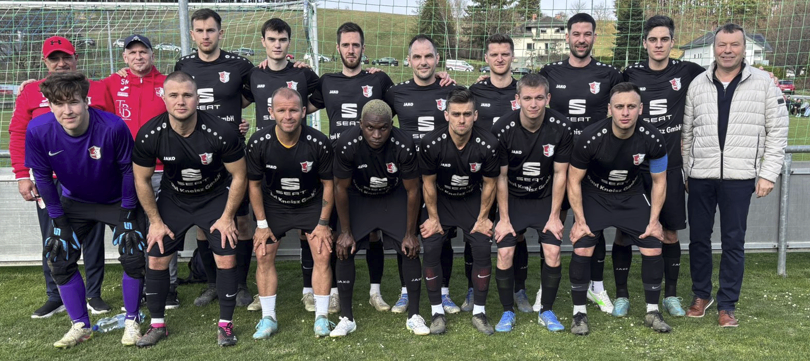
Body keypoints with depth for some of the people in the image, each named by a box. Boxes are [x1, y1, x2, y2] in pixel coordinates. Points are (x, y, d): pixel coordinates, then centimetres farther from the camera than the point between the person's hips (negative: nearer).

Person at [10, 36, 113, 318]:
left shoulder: (98, 89, 5)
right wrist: (22, 176, -3)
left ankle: (94, 294, 19)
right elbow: (18, 134, 4)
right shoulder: (30, 92, 6)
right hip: (50, 182, 1)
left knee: (93, 238, 7)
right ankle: (56, 297, 20)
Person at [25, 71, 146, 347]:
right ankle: (81, 326, 16)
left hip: (117, 201, -3)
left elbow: (128, 170, -18)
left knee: (134, 256, -13)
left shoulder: (113, 127, -33)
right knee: (58, 257, -2)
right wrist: (58, 221, -7)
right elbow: (43, 177, -9)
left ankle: (131, 322, 10)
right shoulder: (38, 130, -25)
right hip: (75, 202, 3)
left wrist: (127, 215, -14)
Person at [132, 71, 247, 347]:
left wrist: (227, 217, -10)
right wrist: (156, 221, -3)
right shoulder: (149, 135, -22)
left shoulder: (220, 132, -28)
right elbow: (142, 180, -6)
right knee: (156, 259, -1)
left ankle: (225, 324, 10)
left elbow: (239, 176, -14)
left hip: (215, 197, -2)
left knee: (226, 259, -9)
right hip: (173, 198, 2)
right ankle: (157, 324, 20)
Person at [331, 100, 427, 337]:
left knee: (410, 250, -9)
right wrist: (345, 232, -11)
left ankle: (414, 316, 5)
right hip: (358, 196, 0)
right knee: (344, 250, -10)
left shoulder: (404, 146, -31)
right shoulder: (346, 145, -31)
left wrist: (410, 233, -12)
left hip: (395, 196, 0)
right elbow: (341, 188, -16)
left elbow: (412, 191, -18)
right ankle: (346, 318, 3)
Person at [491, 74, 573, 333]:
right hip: (512, 198, -1)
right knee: (504, 252, -12)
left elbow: (559, 174, -7)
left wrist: (554, 216, -7)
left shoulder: (561, 127, -16)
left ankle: (546, 311, 11)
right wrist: (504, 219, -9)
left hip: (546, 198, 1)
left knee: (553, 252, -11)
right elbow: (501, 176, -12)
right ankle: (508, 312, 9)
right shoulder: (503, 129, -20)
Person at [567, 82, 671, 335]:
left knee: (653, 249, -4)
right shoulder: (591, 138, -28)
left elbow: (659, 181, -4)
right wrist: (580, 220, -15)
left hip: (632, 197, 3)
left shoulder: (652, 139, -21)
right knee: (581, 249, -15)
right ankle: (579, 312, 3)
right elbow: (574, 181, -14)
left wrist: (654, 220, -6)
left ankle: (652, 312, 16)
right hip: (594, 196, -2)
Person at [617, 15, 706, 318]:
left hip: (669, 167, 1)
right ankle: (622, 295, 18)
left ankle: (671, 295, 26)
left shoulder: (687, 72, 1)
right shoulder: (630, 75, -1)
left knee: (670, 234, 9)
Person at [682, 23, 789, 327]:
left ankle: (727, 305, 16)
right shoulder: (698, 84, 6)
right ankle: (701, 295, 27)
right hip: (700, 176, 2)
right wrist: (686, 171, 8)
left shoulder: (763, 83, 1)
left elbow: (777, 131, 1)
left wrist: (768, 174, -4)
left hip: (739, 177, -2)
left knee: (733, 242, 4)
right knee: (698, 238, 9)